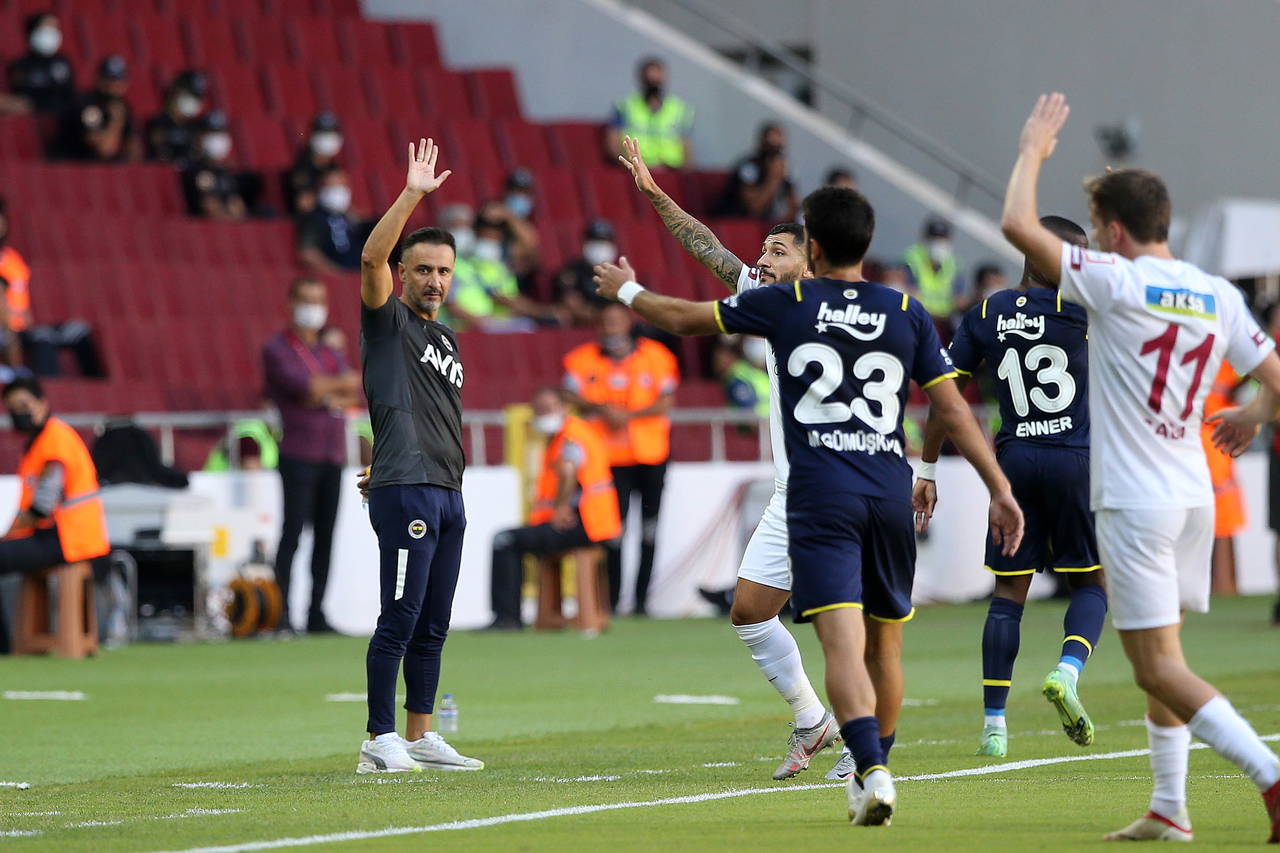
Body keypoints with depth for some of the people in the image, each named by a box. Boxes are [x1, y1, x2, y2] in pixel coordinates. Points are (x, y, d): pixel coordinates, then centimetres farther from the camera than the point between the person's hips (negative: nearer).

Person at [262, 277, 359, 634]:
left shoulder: (332, 354, 20)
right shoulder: (277, 350, 2)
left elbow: (356, 391, 6)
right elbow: (298, 384, -14)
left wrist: (325, 396, -12)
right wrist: (340, 384, -1)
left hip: (332, 457, 6)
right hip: (299, 454, -6)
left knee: (325, 536, 4)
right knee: (292, 533, -10)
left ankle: (316, 613, 7)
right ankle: (282, 613, -11)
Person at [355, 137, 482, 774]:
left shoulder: (446, 339, 22)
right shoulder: (388, 321, -1)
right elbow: (371, 258, -19)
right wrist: (413, 195, -22)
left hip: (446, 494, 8)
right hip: (404, 491, -8)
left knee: (432, 625, 10)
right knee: (400, 618, -11)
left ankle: (420, 738, 14)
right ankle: (379, 742, -9)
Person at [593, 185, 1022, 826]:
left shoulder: (784, 304, 4)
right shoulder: (907, 312, 9)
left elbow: (685, 319, 16)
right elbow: (954, 411, 6)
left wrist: (626, 292, 35)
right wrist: (1001, 491, 10)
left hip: (818, 501, -3)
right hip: (890, 496, 3)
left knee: (843, 642, -14)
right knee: (883, 643, 16)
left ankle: (874, 773, -31)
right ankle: (869, 767, 29)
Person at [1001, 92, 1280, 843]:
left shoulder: (1116, 282, -12)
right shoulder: (1219, 296, 5)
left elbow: (1019, 225, -16)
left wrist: (1033, 151, 1)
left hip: (1135, 502, -7)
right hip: (1193, 495, 7)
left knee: (1160, 668, -7)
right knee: (1160, 660, 19)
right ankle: (1170, 808, 19)